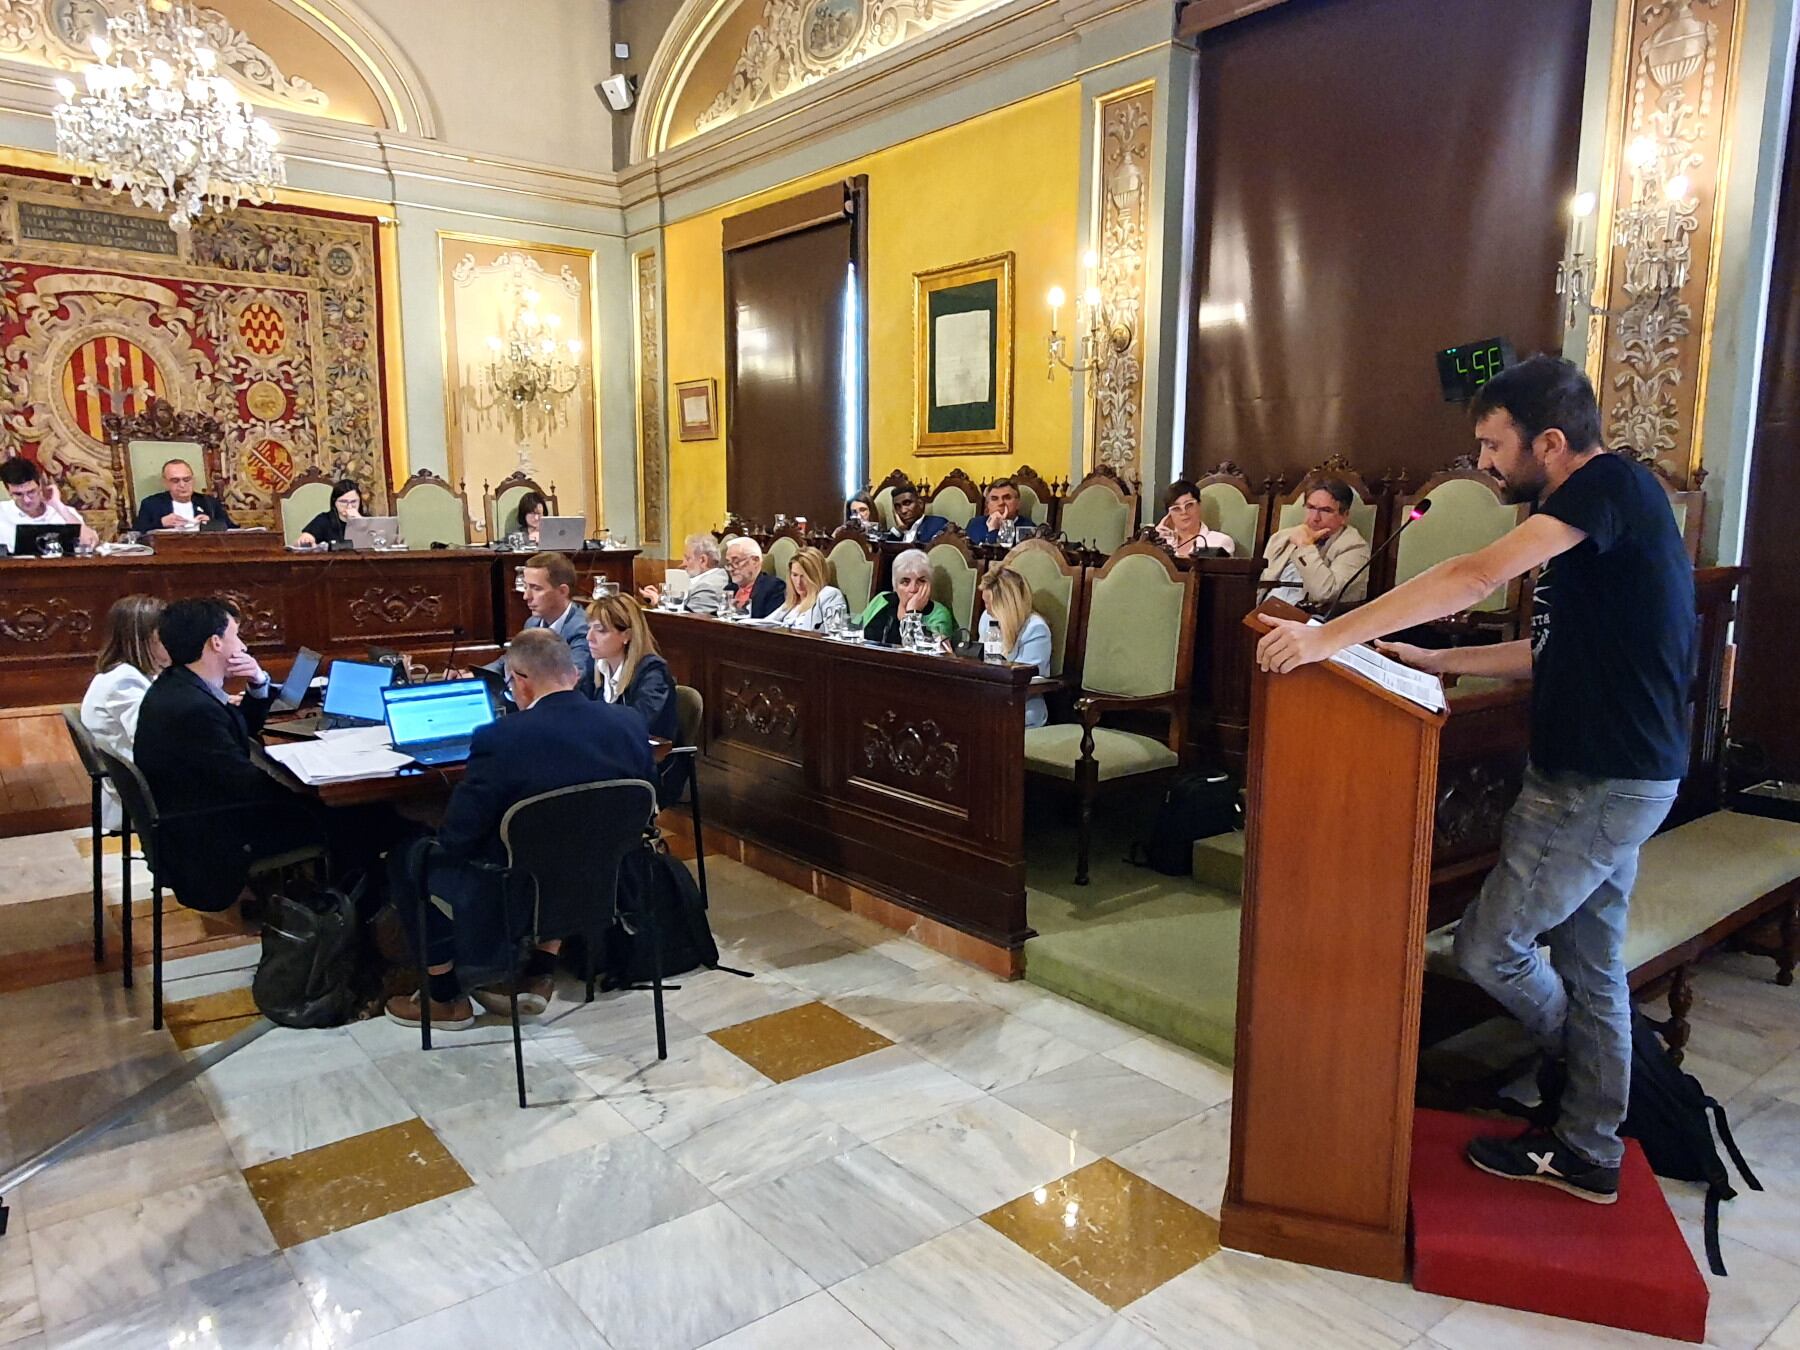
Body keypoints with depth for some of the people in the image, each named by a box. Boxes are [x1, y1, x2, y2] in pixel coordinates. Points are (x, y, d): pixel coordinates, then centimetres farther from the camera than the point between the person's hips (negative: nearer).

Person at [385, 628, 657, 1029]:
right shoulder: (631, 722, -11)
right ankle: (539, 978, 32)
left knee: (407, 857, 20)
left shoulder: (500, 740, -25)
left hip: (510, 906, -5)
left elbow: (455, 840, -16)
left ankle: (446, 999, 29)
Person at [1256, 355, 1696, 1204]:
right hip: (1602, 773, 10)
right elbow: (1551, 650, 18)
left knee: (1488, 946, -1)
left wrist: (1331, 638, -35)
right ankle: (1588, 1151, 30)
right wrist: (1430, 662, 13)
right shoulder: (1586, 514, 12)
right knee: (1589, 961, 17)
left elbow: (1480, 576, -32)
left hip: (1603, 782, -10)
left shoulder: (1613, 486, -18)